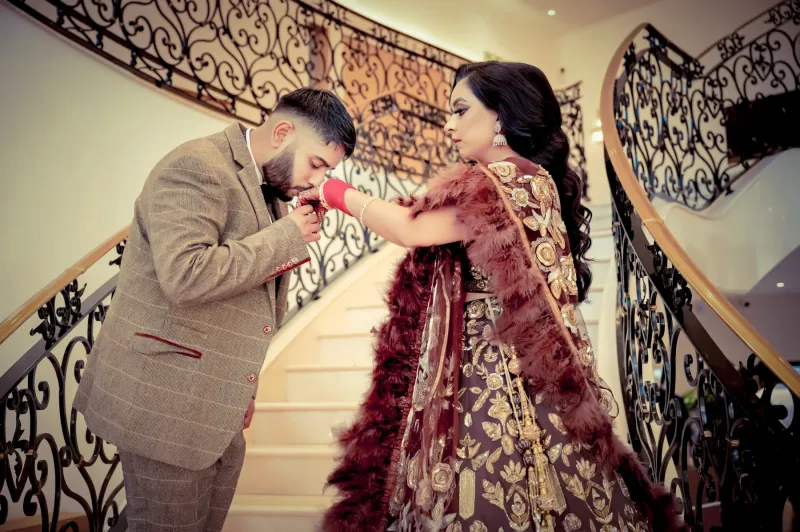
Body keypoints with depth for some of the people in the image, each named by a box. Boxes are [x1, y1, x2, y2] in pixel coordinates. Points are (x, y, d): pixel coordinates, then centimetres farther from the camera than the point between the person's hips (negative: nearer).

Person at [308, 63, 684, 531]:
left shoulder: (508, 181, -14)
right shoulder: (532, 181, 16)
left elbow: (412, 229, -13)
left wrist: (340, 194, 1)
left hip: (495, 383, -9)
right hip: (492, 376, 9)